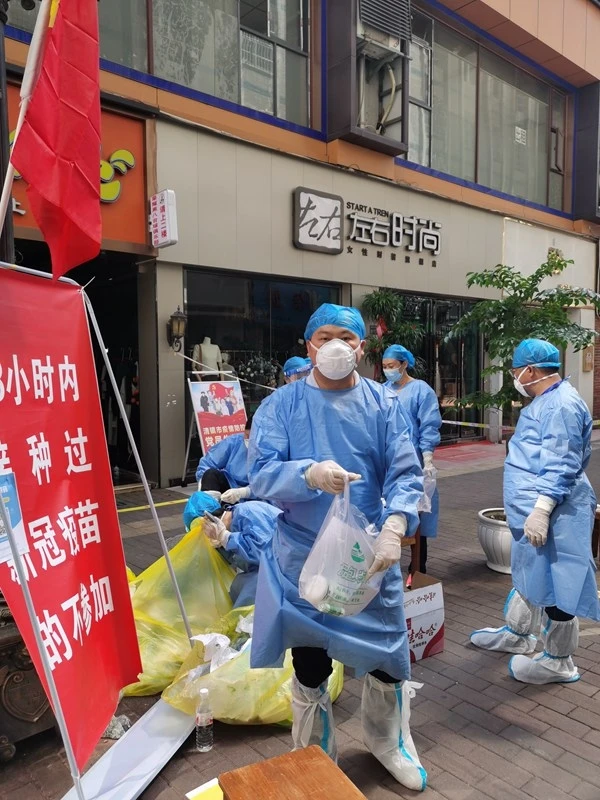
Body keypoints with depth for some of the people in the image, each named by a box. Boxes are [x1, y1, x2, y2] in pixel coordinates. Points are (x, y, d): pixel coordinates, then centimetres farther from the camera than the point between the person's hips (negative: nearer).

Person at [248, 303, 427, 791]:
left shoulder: (383, 404, -1)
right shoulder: (281, 406, -6)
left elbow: (405, 473, -8)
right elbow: (260, 473, -16)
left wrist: (393, 527, -25)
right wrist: (309, 473, -35)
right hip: (303, 557, -1)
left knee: (388, 654, 16)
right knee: (310, 666, 13)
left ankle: (387, 739, 49)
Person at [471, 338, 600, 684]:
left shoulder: (562, 404, -19)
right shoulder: (546, 401, 14)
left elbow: (561, 467, -26)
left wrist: (541, 509, -30)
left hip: (552, 515, -11)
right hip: (532, 509, 11)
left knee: (554, 585, 2)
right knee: (528, 575, 22)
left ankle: (559, 662, 18)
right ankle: (518, 634, 40)